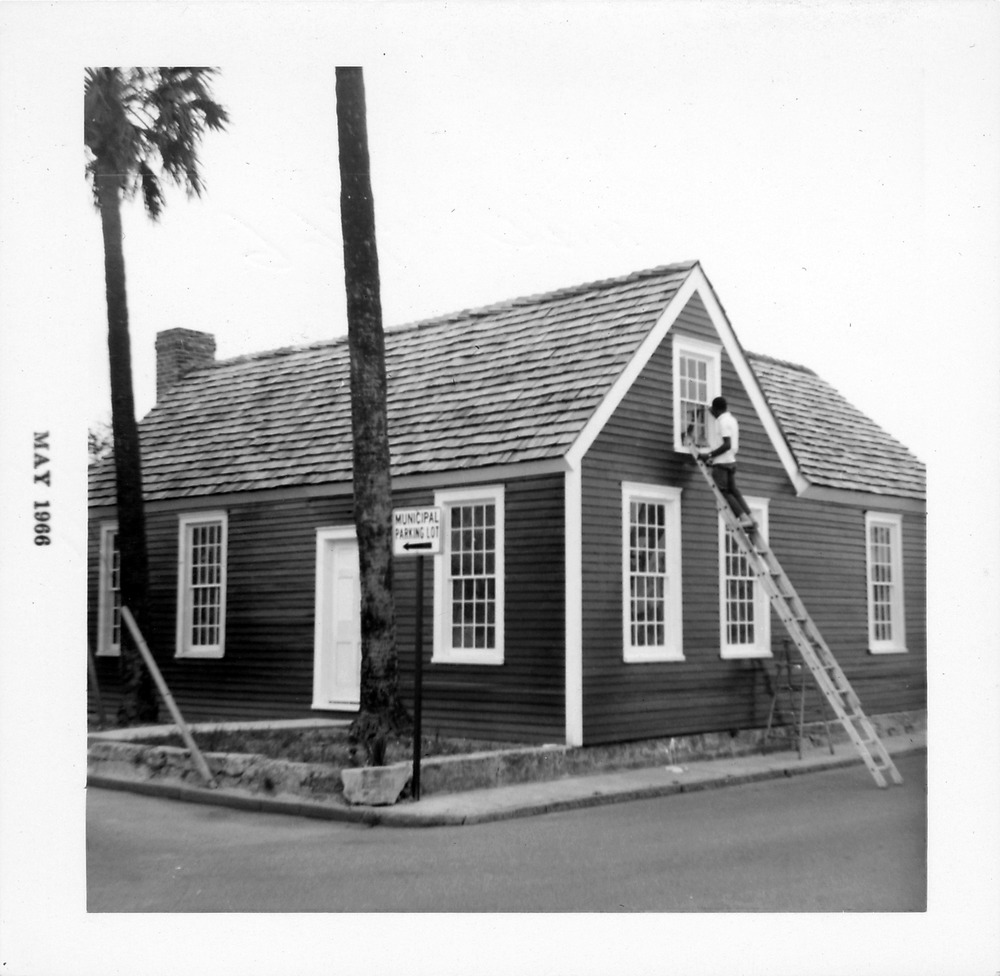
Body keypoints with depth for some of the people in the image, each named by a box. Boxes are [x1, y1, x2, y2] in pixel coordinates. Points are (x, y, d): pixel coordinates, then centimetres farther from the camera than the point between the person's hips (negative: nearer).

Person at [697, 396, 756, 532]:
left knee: (724, 492, -5)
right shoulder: (732, 420, 16)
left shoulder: (722, 421, -14)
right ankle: (750, 519, 6)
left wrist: (709, 455, -20)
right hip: (731, 461, 9)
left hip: (721, 461, -9)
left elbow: (727, 445, -23)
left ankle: (744, 518, -13)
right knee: (733, 491, 12)